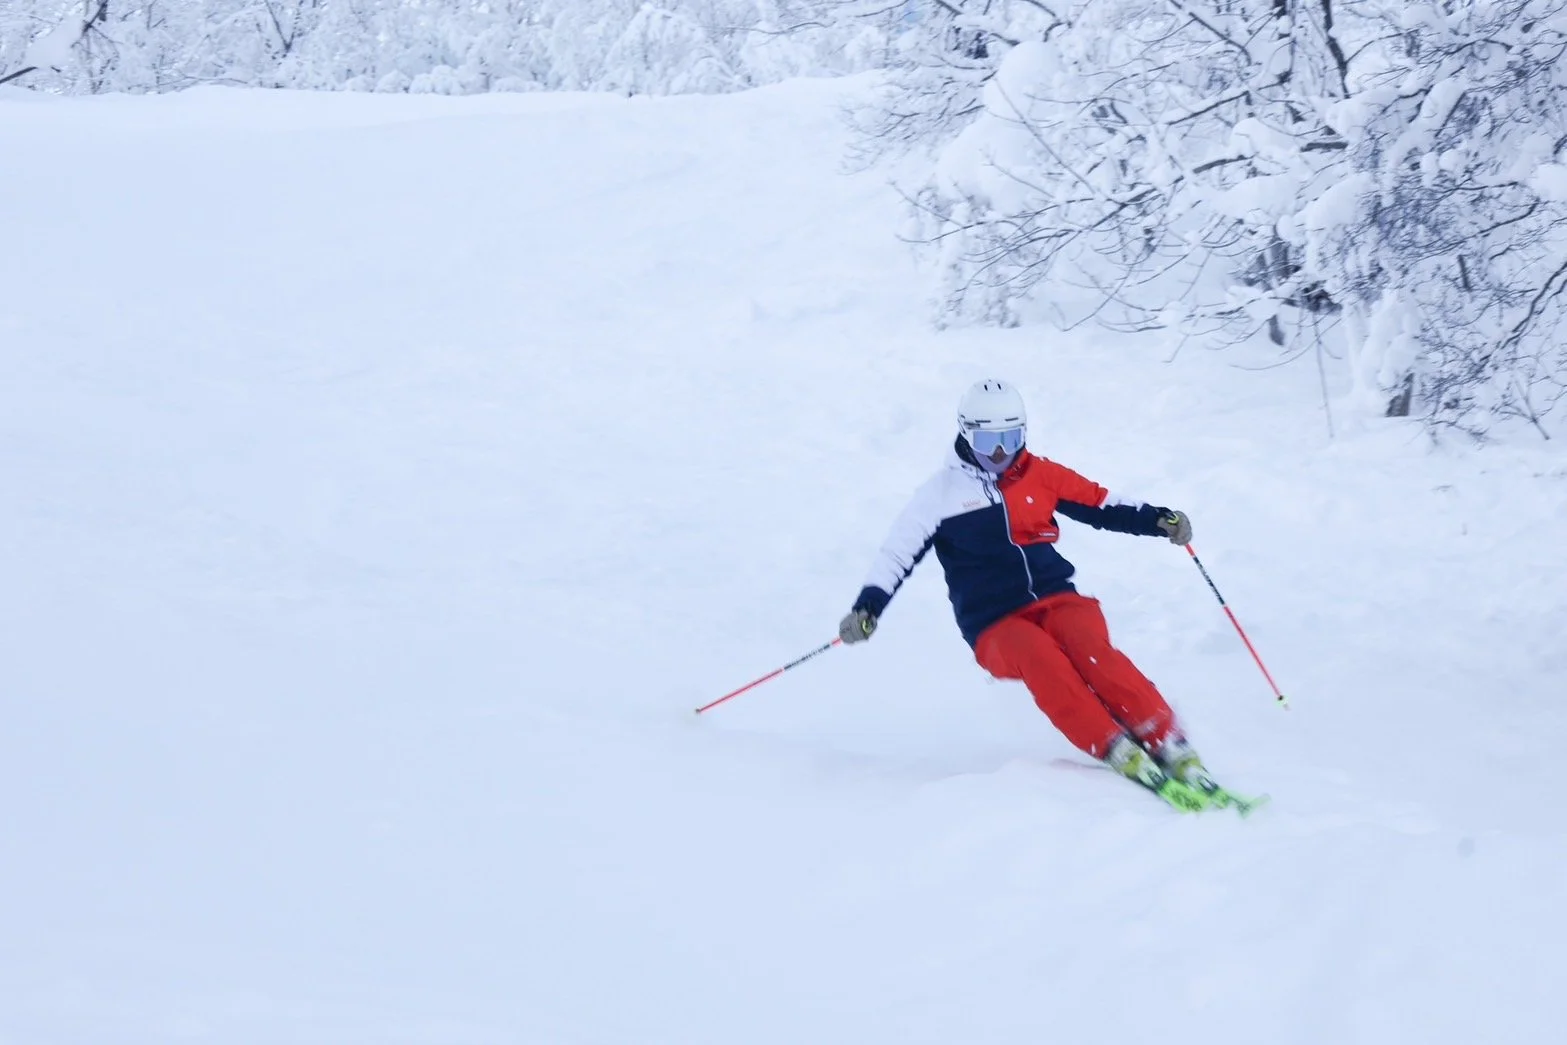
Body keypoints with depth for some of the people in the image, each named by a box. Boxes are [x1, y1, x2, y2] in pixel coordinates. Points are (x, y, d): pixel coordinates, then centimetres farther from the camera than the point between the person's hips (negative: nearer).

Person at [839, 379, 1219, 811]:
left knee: (1090, 650, -31)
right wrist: (868, 606, -12)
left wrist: (1158, 520, 2)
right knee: (1039, 656, -35)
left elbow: (1100, 504, 18)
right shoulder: (942, 493, 6)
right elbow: (897, 553, 3)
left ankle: (1174, 753, -35)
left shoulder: (1040, 475, 13)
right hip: (996, 627, -2)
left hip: (1058, 600, 2)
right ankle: (1122, 757, -40)